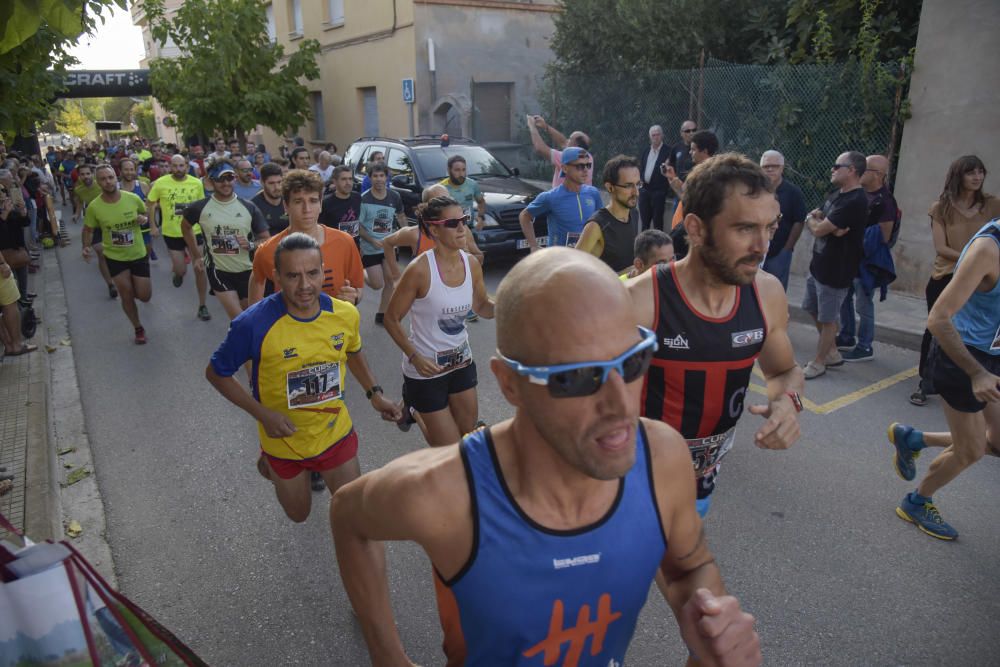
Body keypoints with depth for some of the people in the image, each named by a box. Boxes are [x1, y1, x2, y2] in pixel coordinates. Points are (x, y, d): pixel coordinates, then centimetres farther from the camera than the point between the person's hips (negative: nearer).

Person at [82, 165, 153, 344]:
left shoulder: (133, 198, -14)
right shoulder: (94, 206, -15)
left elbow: (145, 212, 6)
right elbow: (88, 230, 0)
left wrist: (142, 218, -17)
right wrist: (87, 247, -17)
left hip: (138, 254, 1)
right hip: (115, 257, 0)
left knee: (145, 296, 5)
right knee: (127, 296, 6)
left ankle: (136, 285, 42)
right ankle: (138, 328, 28)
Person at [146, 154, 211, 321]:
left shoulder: (197, 183, -6)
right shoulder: (160, 183, -10)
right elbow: (150, 204, 1)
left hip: (194, 231, 1)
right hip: (172, 233, -1)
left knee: (200, 269, 1)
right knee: (181, 271, 0)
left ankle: (202, 306, 15)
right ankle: (178, 272, 42)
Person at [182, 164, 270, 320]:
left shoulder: (249, 208, -5)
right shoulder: (200, 207, -6)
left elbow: (266, 239, 0)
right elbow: (185, 226, 15)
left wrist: (250, 245, -20)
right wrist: (196, 256, 12)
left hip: (247, 270, 2)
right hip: (219, 271, -2)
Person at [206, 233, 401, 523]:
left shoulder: (346, 314, -17)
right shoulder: (254, 323, -28)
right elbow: (216, 373, -12)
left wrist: (374, 393, -3)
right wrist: (262, 414, -22)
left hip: (336, 433, 2)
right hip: (284, 440, -2)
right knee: (299, 514, 23)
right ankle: (269, 461, 52)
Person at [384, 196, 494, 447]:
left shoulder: (472, 264, -6)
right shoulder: (420, 269, -21)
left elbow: (482, 307, 8)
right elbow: (391, 319, -13)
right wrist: (415, 357, -21)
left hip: (461, 361, 5)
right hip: (426, 368, -5)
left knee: (469, 431, 19)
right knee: (449, 449, 5)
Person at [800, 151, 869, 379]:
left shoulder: (854, 202, -22)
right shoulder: (838, 194, 10)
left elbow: (818, 229, -22)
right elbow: (816, 223, 11)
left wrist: (812, 220, 1)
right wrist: (821, 222, -13)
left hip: (835, 271, -10)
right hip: (819, 265, 10)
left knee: (827, 319, 3)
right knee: (814, 310, 19)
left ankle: (818, 363, 16)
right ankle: (832, 353, 34)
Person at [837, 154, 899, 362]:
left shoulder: (884, 201, -16)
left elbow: (883, 237, -17)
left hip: (867, 260, -8)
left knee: (863, 304, -1)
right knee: (844, 298, 16)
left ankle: (865, 347, 10)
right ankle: (846, 338, 30)